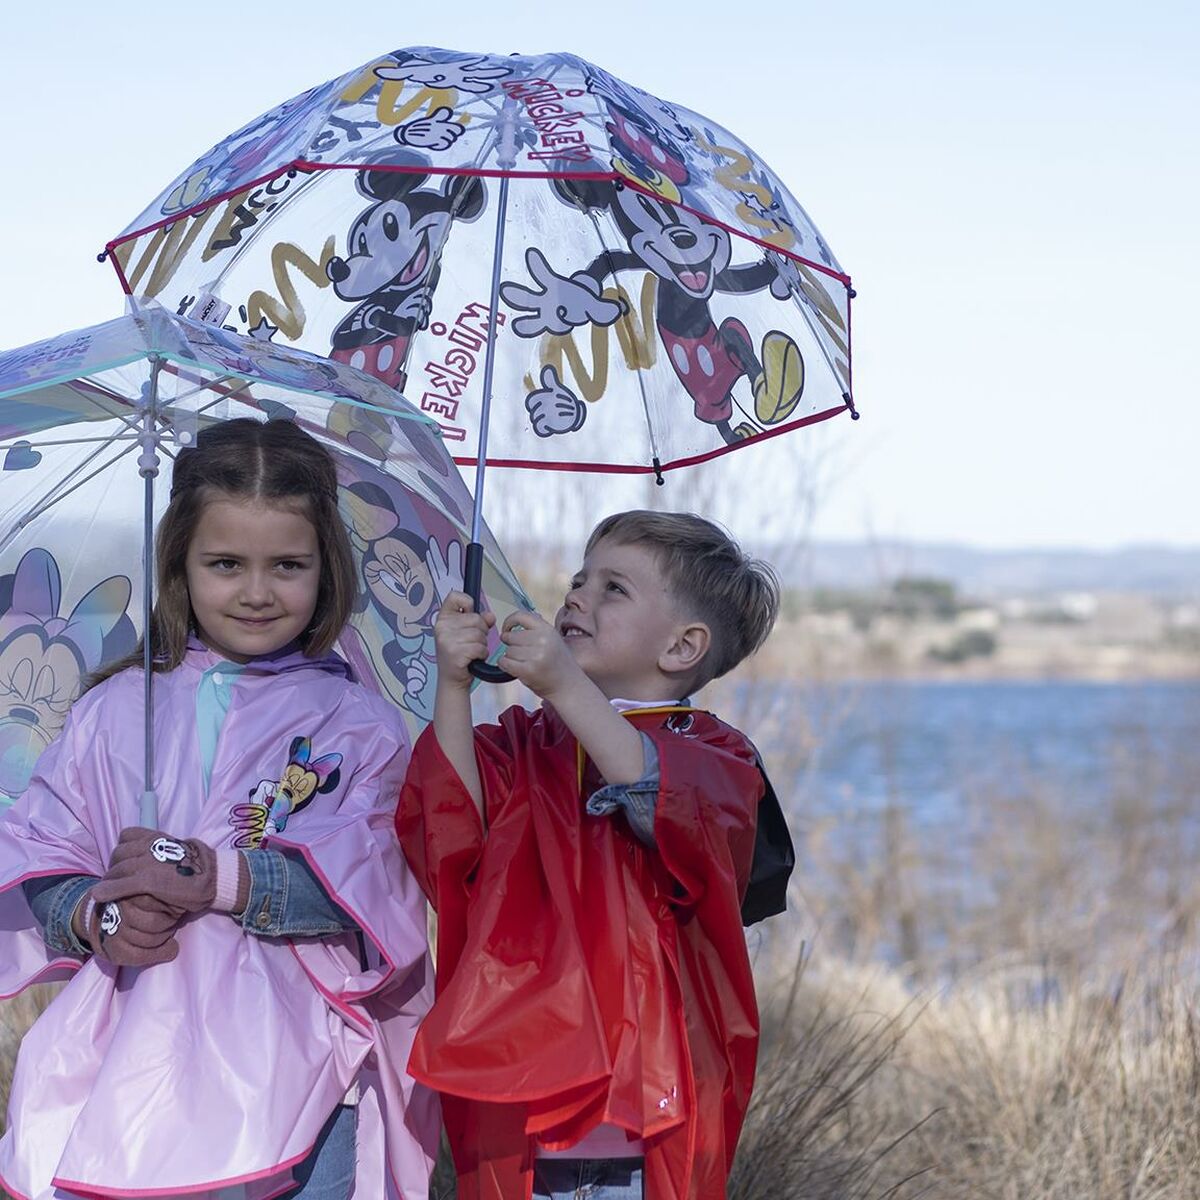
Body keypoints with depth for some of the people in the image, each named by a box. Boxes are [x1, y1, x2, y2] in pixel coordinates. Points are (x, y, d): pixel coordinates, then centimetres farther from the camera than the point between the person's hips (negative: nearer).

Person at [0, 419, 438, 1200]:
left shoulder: (358, 726, 6)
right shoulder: (115, 712, 11)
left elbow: (372, 882, -9)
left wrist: (219, 880, -18)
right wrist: (93, 916, -14)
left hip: (289, 1072, -2)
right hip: (125, 1066, 2)